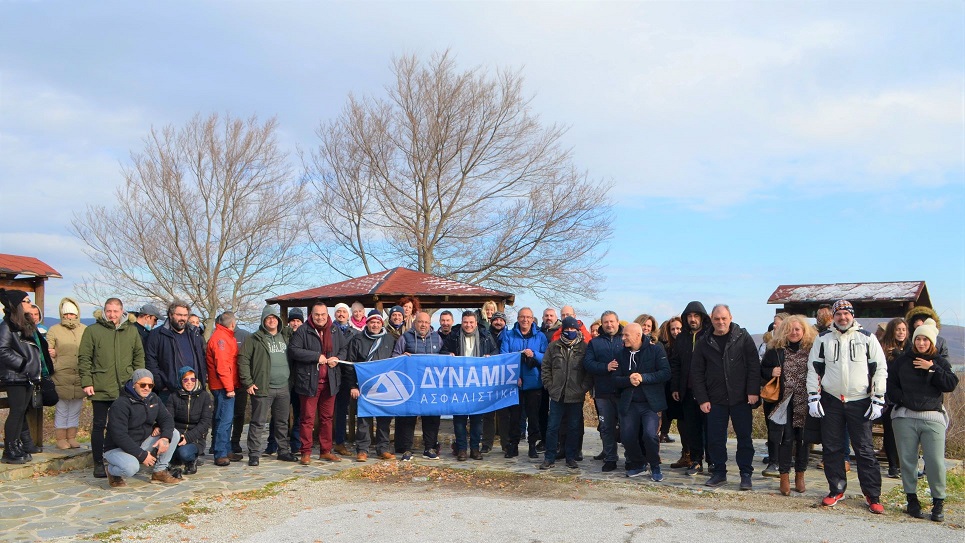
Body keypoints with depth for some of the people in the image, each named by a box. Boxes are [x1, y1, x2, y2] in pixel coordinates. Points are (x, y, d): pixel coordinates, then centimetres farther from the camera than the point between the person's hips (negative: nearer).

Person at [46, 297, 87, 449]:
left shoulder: (85, 330, 10)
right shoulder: (54, 330, 3)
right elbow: (48, 352, 2)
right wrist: (52, 369, -9)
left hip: (80, 378, 3)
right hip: (61, 378, -3)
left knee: (75, 410, 11)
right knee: (61, 410, 4)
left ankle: (72, 438, 20)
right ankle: (61, 439, 14)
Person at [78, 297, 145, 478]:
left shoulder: (132, 330, 8)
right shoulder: (92, 330, -1)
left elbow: (139, 356, 12)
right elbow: (84, 358, -1)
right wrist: (86, 382, -8)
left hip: (125, 388, 3)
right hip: (100, 388, -2)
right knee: (99, 425, 5)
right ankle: (98, 463, 15)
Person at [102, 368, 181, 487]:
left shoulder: (153, 399, 3)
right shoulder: (120, 405, -21)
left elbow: (167, 418, 3)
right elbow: (119, 436, -26)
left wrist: (165, 437, -20)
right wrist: (142, 455, -25)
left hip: (142, 444, 7)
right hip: (117, 448, -7)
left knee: (174, 434, -9)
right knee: (131, 467, -37)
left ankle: (160, 472, -1)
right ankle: (111, 470, 0)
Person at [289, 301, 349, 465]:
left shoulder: (335, 331, 9)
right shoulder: (303, 331, -4)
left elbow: (345, 348, 17)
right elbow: (293, 350, -13)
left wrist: (338, 358, -4)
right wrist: (316, 356, -17)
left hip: (329, 382, 4)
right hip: (309, 381, -4)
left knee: (327, 417, 12)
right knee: (307, 418, 0)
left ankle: (326, 451, 22)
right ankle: (306, 453, 8)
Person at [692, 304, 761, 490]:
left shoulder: (743, 337, 0)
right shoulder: (704, 343, 5)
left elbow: (754, 365, -3)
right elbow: (698, 373, 5)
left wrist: (753, 391, -10)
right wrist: (702, 399, -1)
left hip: (741, 398, -2)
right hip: (715, 399, 2)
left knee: (744, 437, 5)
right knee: (715, 439, 5)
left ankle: (746, 474, 16)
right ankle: (719, 473, 19)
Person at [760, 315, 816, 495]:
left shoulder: (812, 349, 2)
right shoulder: (775, 350, 2)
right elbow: (762, 370, 9)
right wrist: (771, 372, -10)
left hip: (805, 404, 1)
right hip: (784, 402, -1)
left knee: (803, 439, 9)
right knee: (786, 439, -1)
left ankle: (800, 476, 24)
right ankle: (784, 477, 9)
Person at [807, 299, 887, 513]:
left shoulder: (867, 338, 1)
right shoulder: (823, 339, 6)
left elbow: (880, 369, 1)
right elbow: (814, 369, 7)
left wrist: (878, 400, -4)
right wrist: (813, 398, 0)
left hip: (859, 402, -2)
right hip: (831, 401, 2)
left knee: (864, 449, 0)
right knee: (831, 448, 6)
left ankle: (873, 495, 9)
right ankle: (837, 490, 20)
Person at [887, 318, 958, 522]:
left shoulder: (940, 362, 10)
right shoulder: (903, 360, 10)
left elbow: (951, 384, -4)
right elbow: (891, 384, 9)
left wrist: (932, 368, -10)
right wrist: (902, 400, -5)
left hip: (933, 418, -1)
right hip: (905, 417, 1)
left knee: (936, 461, -7)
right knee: (907, 459, 4)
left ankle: (938, 502, 6)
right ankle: (912, 499, 16)